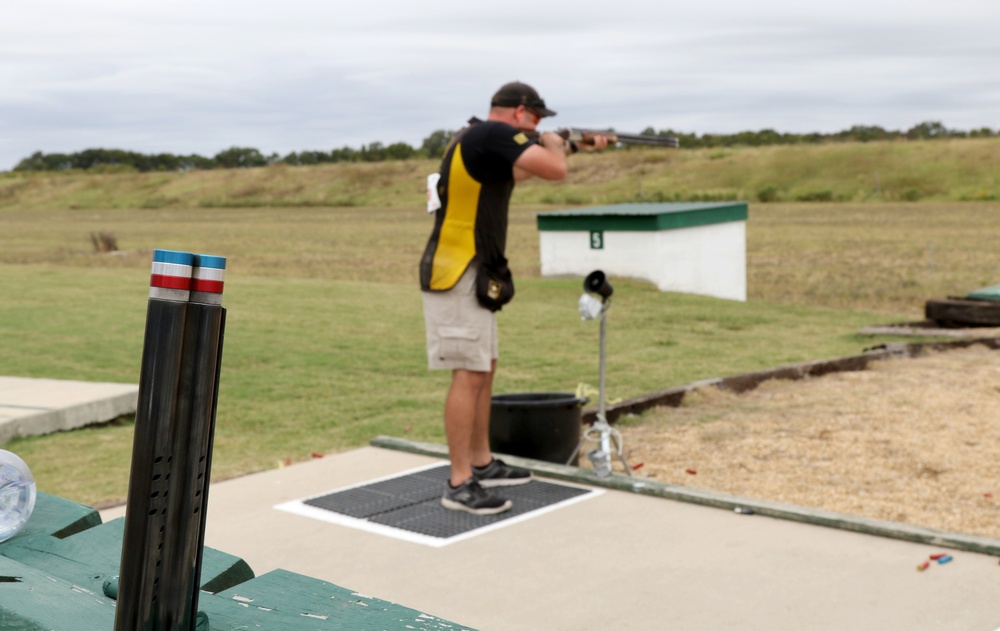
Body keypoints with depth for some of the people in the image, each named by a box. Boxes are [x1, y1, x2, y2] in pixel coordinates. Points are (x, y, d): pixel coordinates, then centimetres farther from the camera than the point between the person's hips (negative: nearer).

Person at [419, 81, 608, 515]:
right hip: (457, 275, -10)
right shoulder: (493, 133, -14)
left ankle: (482, 464, 26)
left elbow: (519, 172, 32)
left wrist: (575, 147, 30)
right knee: (469, 374, -10)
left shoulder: (479, 138, 15)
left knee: (484, 369, 16)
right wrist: (554, 143, 1)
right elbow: (554, 170, -22)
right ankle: (460, 485, -6)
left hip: (474, 272, 10)